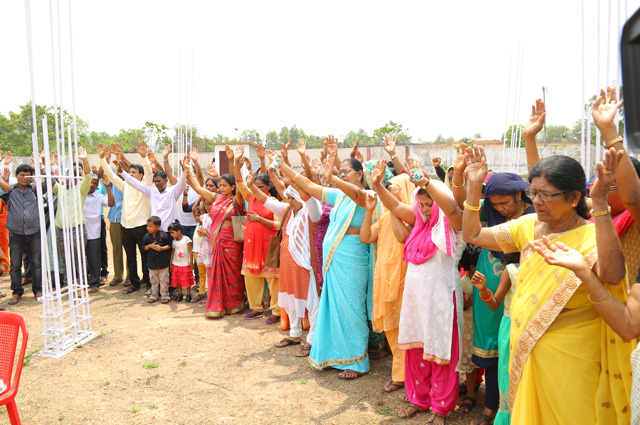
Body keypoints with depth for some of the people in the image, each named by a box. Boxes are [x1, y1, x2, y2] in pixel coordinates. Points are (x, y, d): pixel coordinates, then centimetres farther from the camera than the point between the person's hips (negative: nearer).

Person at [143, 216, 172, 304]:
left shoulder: (164, 235, -8)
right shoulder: (146, 237, 1)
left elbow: (169, 246, -3)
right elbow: (144, 248, 5)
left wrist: (162, 248, -18)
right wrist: (150, 246, -12)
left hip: (163, 261, -3)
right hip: (152, 262, 3)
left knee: (164, 279, 4)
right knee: (153, 280, 14)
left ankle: (164, 295, 15)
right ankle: (153, 295, 26)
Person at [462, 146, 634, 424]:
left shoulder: (592, 235, -16)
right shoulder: (529, 226, 1)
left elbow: (612, 275, -37)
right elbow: (472, 234, 4)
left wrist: (600, 204, -40)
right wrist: (474, 185, -5)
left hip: (570, 357, -5)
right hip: (525, 349, 6)